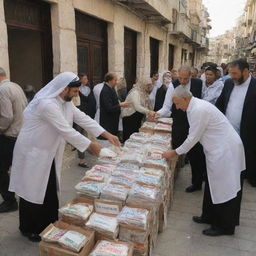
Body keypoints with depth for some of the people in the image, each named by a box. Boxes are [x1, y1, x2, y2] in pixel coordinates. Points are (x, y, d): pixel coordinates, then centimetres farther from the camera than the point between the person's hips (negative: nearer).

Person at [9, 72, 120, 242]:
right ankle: (28, 229, 28)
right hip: (33, 152, -8)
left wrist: (107, 134, -8)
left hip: (49, 153, 9)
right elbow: (66, 131, -29)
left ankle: (49, 224, 34)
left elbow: (83, 118, -1)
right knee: (33, 190, 7)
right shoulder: (47, 104, -28)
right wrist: (90, 145, -21)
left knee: (50, 191, 16)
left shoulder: (66, 102, 2)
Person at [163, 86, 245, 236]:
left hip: (225, 150, -10)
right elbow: (194, 135, 14)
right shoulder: (195, 106, 8)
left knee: (223, 188, 2)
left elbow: (193, 138, -18)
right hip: (219, 149, 10)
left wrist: (175, 153, -7)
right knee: (213, 185, 19)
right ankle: (210, 217, 34)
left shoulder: (199, 110, -23)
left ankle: (225, 226, 17)